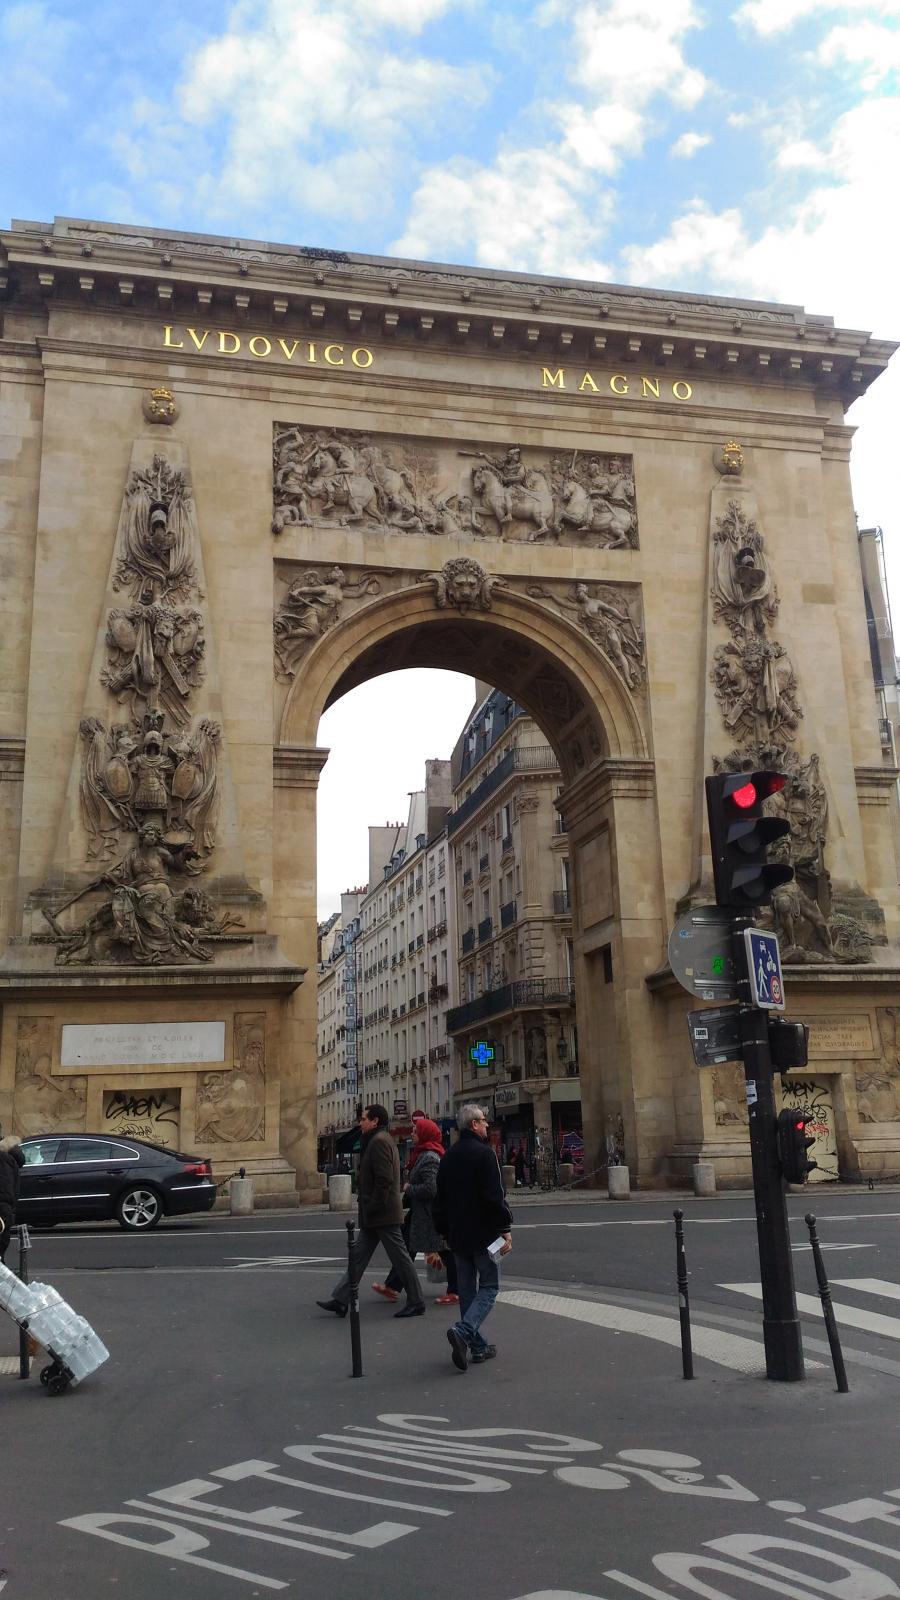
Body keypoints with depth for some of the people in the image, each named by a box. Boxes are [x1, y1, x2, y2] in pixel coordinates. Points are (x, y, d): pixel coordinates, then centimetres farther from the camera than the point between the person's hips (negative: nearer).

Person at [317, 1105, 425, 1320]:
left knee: (400, 1257, -2)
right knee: (358, 1256, 10)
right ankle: (341, 1300, 12)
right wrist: (367, 1209, 18)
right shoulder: (380, 1140, 18)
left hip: (382, 1214, -11)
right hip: (375, 1216, 11)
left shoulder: (379, 1141, -15)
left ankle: (416, 1303, 6)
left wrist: (374, 1208, -19)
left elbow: (384, 1179, -23)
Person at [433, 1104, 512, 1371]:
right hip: (483, 1234, -7)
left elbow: (440, 1199, 16)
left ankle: (477, 1347, 14)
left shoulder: (449, 1157, 11)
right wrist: (505, 1229, -13)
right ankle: (463, 1330, -19)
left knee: (467, 1289, 12)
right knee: (489, 1287, 1)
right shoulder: (484, 1153, -12)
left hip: (458, 1236, 7)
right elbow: (495, 1196, -18)